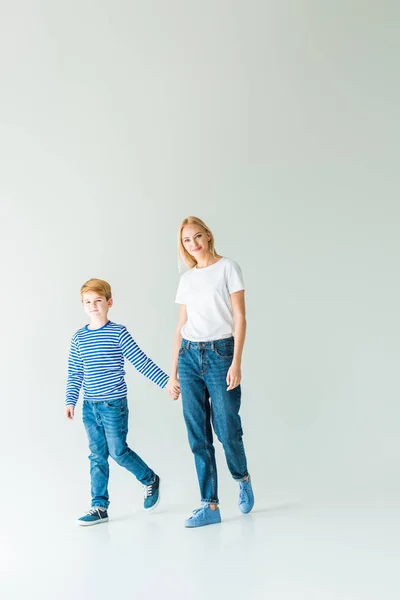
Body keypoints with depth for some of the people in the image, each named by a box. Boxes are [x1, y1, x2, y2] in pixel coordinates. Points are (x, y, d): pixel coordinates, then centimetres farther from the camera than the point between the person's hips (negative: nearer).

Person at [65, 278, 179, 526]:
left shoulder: (118, 333, -7)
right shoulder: (79, 337, 5)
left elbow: (142, 362, -6)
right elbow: (75, 373, 10)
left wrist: (167, 381, -8)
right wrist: (70, 401, 4)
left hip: (114, 404, -4)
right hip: (90, 406, 4)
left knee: (118, 451, 0)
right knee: (98, 456, 8)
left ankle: (151, 479, 26)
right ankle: (100, 507, 15)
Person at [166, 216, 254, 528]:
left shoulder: (228, 268, 0)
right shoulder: (186, 279, 13)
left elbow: (240, 317, -6)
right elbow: (181, 326, 15)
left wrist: (236, 362, -15)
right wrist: (173, 371, 11)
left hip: (220, 353, -4)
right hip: (189, 355, 5)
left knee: (227, 429, -3)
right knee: (198, 434, 2)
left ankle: (243, 479, 28)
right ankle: (210, 505, 8)